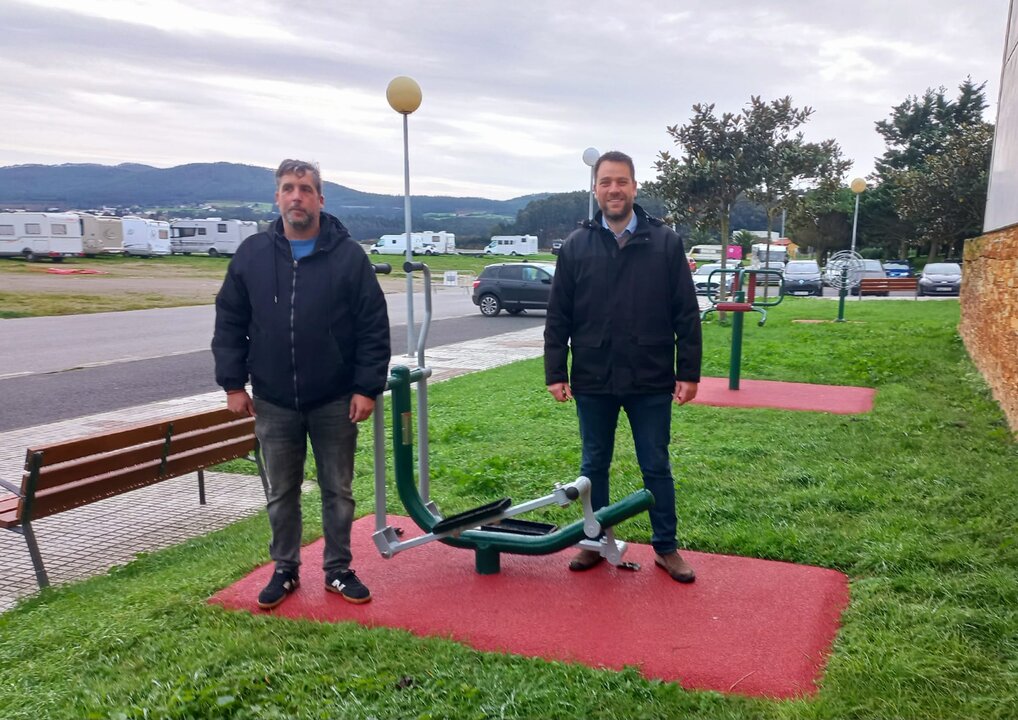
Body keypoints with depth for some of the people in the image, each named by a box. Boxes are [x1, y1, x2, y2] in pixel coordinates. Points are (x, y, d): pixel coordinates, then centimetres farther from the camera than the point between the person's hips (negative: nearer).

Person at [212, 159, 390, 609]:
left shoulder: (349, 255, -5)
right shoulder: (252, 254, 1)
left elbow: (374, 327, -5)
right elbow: (229, 323, 6)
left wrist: (368, 387, -9)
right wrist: (232, 383, 0)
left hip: (335, 402, -1)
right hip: (273, 403, 2)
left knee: (338, 491, 11)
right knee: (281, 493, 13)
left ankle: (338, 570, 27)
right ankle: (285, 571, 30)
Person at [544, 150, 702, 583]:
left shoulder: (665, 242, -1)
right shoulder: (576, 246, 2)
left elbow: (686, 314, -1)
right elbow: (558, 317, 4)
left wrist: (689, 372, -4)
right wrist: (556, 373, -1)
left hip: (651, 382, -1)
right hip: (593, 381, 2)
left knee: (656, 467, 10)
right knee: (594, 466, 13)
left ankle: (666, 547, 25)